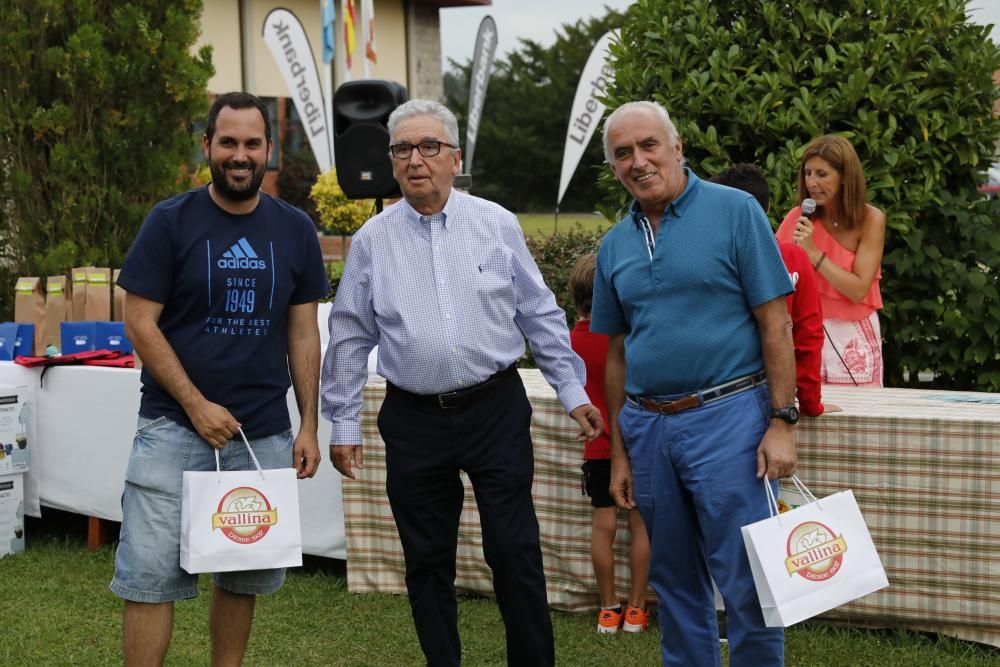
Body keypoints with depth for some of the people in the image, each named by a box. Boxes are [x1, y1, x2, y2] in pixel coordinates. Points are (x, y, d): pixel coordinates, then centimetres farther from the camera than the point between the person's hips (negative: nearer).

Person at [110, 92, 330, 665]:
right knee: (151, 574, -6)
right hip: (174, 427, -3)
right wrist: (196, 405, -11)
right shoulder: (170, 222, -3)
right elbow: (141, 324, -5)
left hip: (265, 434, 3)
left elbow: (303, 333, 9)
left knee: (246, 576, 9)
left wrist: (309, 427, 4)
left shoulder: (295, 230, 6)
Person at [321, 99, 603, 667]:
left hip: (497, 409, -1)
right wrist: (343, 424, 6)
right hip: (415, 422, 1)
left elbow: (540, 315, 8)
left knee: (516, 553, -1)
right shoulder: (373, 240, 3)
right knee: (427, 561, 8)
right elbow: (350, 338, 8)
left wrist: (572, 391, 7)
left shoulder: (497, 225, 2)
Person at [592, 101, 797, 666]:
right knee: (676, 582, 13)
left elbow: (775, 323, -6)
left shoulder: (734, 211, -4)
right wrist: (619, 452, 14)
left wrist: (782, 422, -12)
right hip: (647, 425, 5)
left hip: (727, 416, -5)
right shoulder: (615, 245, 11)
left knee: (747, 582, -4)